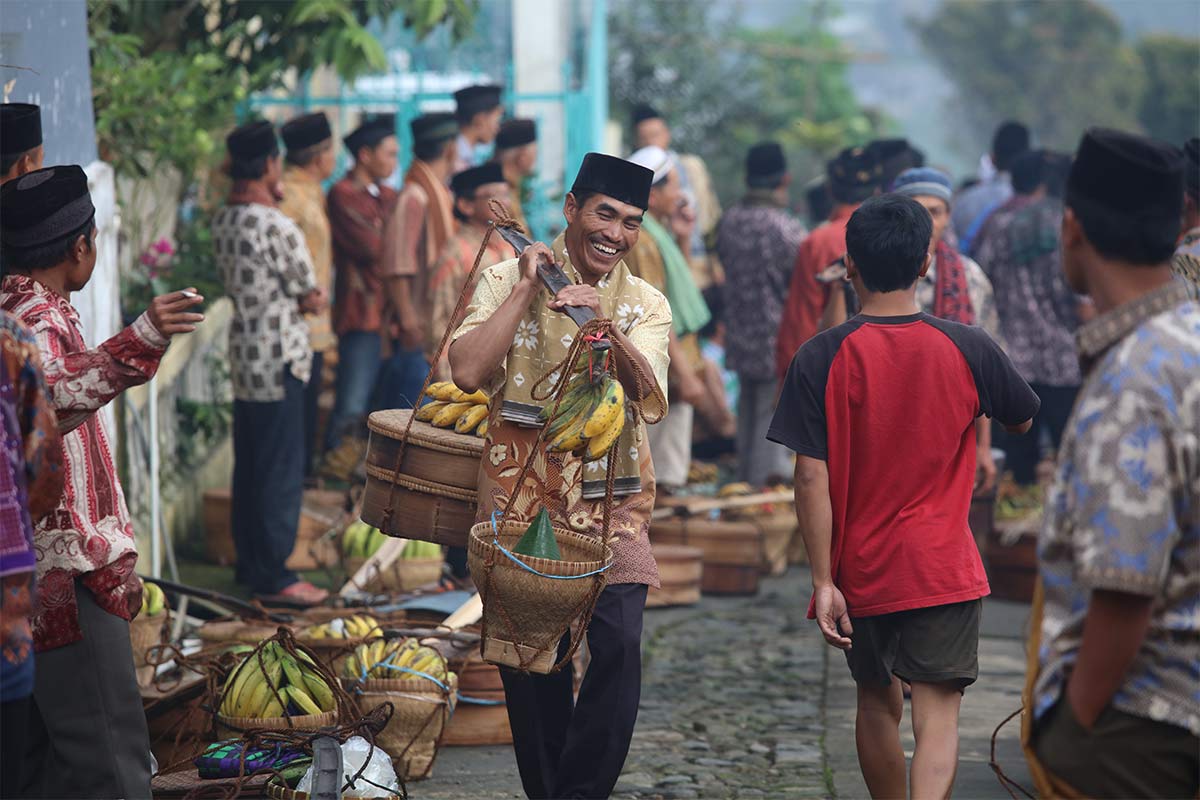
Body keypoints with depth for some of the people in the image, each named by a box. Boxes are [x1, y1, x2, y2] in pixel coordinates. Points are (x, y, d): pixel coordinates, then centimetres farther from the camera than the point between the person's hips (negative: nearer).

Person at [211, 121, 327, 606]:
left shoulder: (222, 221, 6)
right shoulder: (276, 228, -20)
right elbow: (308, 290, -10)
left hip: (243, 356, 8)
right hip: (279, 361, -8)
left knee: (249, 466, 16)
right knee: (282, 471, -1)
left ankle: (249, 563, 24)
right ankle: (272, 576, 3)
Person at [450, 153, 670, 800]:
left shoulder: (646, 305, 9)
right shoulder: (508, 281, 3)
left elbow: (650, 399, -8)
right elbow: (468, 372, -13)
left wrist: (607, 327, -23)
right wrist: (526, 287, -11)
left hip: (611, 498, 1)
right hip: (521, 496, -1)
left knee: (618, 644, -16)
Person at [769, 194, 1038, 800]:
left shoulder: (820, 359, -10)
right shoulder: (968, 349, -6)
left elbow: (811, 479, -12)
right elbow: (1022, 421, 13)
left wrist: (823, 581, -8)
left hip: (861, 569, 1)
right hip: (944, 568, -1)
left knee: (877, 703, 20)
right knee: (938, 711, -5)